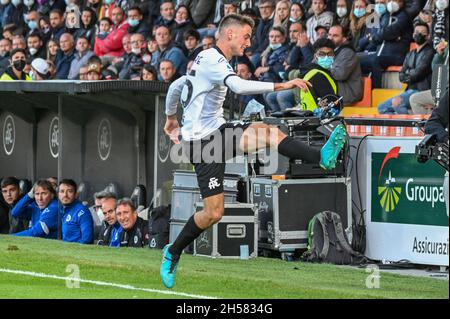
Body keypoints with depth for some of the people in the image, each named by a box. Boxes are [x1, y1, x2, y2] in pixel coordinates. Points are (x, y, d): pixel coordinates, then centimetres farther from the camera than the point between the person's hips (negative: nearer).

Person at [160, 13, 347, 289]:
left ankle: (322, 157, -32)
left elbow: (175, 87, 29)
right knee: (213, 212, -11)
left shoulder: (210, 60, 17)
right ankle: (172, 253, 7)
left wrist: (171, 117, 42)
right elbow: (240, 86, -33)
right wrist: (282, 85, -35)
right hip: (204, 140, -9)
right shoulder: (212, 60, -15)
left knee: (268, 132, -16)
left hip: (217, 131, 9)